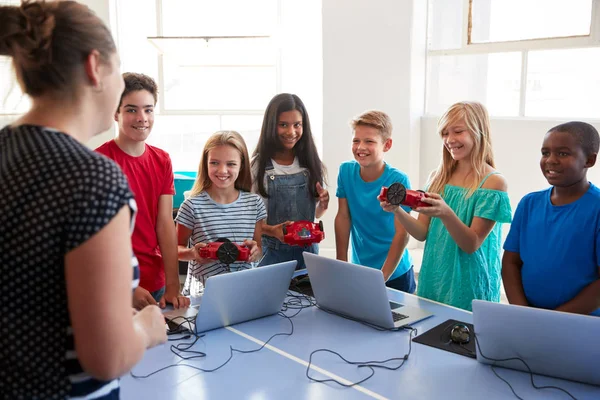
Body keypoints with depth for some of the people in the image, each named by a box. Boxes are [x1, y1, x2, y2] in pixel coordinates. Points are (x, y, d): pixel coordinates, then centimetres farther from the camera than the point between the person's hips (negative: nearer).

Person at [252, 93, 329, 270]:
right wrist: (271, 230, -25)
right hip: (271, 251, -3)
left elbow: (316, 214, 9)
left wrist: (323, 205, -12)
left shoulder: (311, 163, 1)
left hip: (308, 250, 3)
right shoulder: (258, 165, -10)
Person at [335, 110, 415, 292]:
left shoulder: (398, 181, -19)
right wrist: (341, 264, -1)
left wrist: (382, 277, -19)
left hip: (395, 274, -3)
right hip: (358, 271, 3)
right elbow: (343, 217, -2)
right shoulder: (346, 171, -8)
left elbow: (402, 233, -18)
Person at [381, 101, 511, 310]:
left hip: (469, 287, -4)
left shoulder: (493, 182, -11)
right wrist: (397, 210, -17)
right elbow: (422, 233, 0)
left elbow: (472, 244, -15)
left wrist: (446, 213, -32)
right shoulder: (438, 177, 3)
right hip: (432, 282, 5)